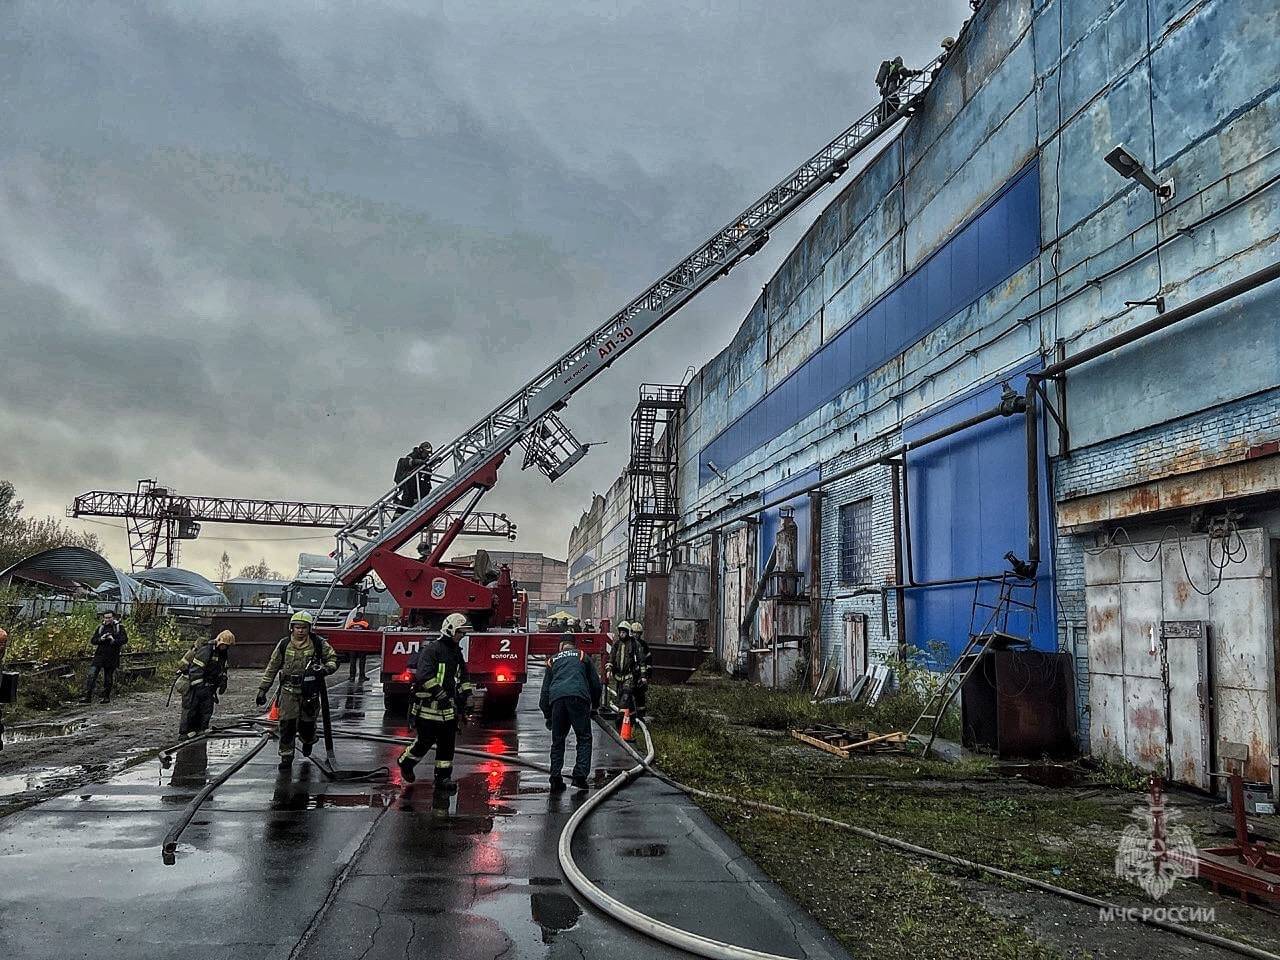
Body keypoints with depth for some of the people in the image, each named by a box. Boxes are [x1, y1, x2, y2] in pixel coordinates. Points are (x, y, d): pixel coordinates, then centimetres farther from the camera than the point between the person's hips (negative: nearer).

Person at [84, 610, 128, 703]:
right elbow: (92, 640, 7)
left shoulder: (119, 627, 1)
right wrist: (100, 639, -14)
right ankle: (88, 697, -9)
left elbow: (125, 639, -8)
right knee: (92, 676, -10)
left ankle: (106, 697, 20)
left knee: (108, 679, 8)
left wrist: (114, 640, -23)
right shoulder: (100, 627, 8)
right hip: (100, 655, 2)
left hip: (112, 658, -2)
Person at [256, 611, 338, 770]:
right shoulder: (284, 645, 1)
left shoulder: (319, 644, -3)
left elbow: (333, 659, 7)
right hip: (289, 691, 1)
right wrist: (262, 689, 8)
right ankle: (286, 756, 8)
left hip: (310, 691, -1)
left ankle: (308, 741, 41)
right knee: (287, 724, -4)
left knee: (307, 723, 7)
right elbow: (272, 668, 9)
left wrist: (325, 669, -16)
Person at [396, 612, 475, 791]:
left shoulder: (457, 652, 13)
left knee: (447, 744, 6)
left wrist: (465, 695, 13)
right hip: (428, 708, -7)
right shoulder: (431, 650, -14)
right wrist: (440, 694, -27)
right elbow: (424, 676, -26)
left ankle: (443, 777, 14)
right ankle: (405, 762, 29)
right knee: (425, 741, 4)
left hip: (448, 709, 7)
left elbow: (463, 677, 24)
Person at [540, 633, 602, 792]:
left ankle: (555, 779, 10)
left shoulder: (552, 660, 28)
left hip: (556, 698, 2)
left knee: (558, 740, 15)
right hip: (579, 696, -2)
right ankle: (580, 777, -6)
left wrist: (547, 716, 32)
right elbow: (596, 684, 20)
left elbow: (545, 690, 26)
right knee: (584, 738, 6)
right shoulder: (583, 656, 24)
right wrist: (595, 706, 34)